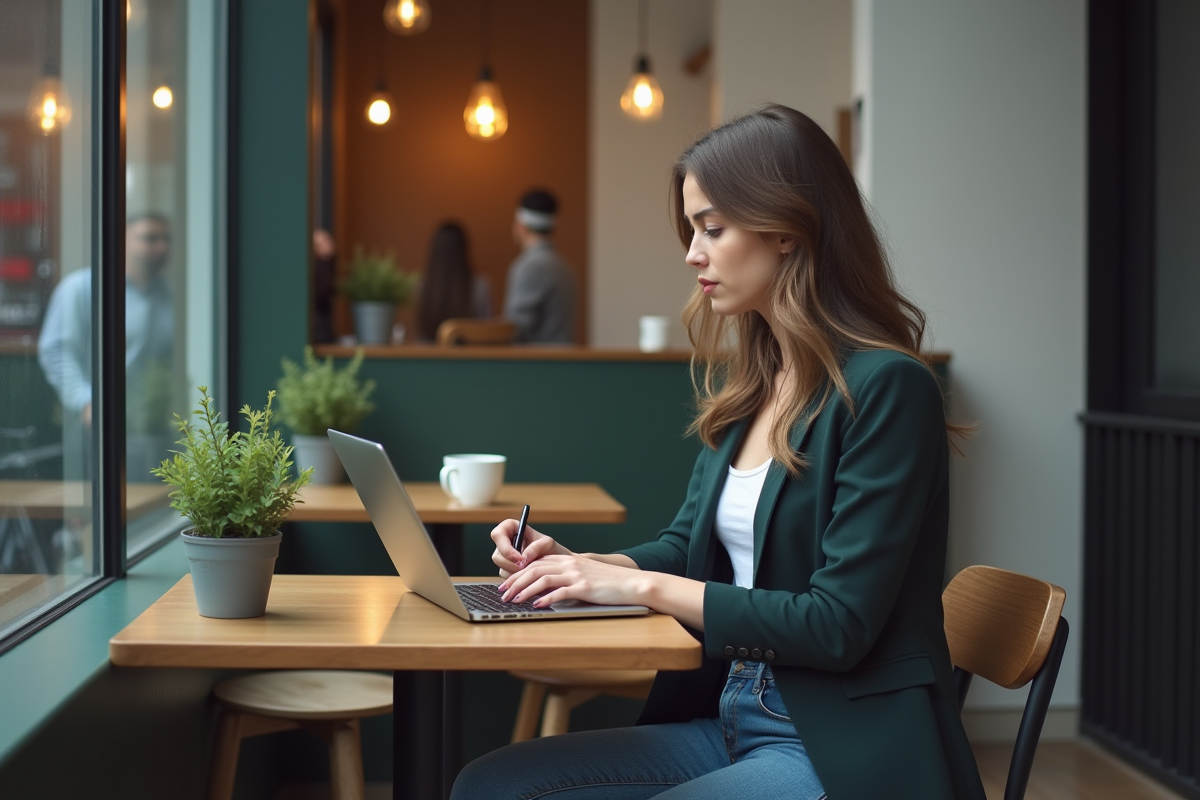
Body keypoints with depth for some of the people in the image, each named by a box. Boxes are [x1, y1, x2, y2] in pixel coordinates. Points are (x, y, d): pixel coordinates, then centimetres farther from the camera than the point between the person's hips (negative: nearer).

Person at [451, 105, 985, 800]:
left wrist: (640, 586, -16)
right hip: (729, 714, 8)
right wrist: (578, 565, -1)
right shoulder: (746, 386, 10)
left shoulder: (885, 387, -15)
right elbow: (691, 546, 18)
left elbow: (838, 625, -19)